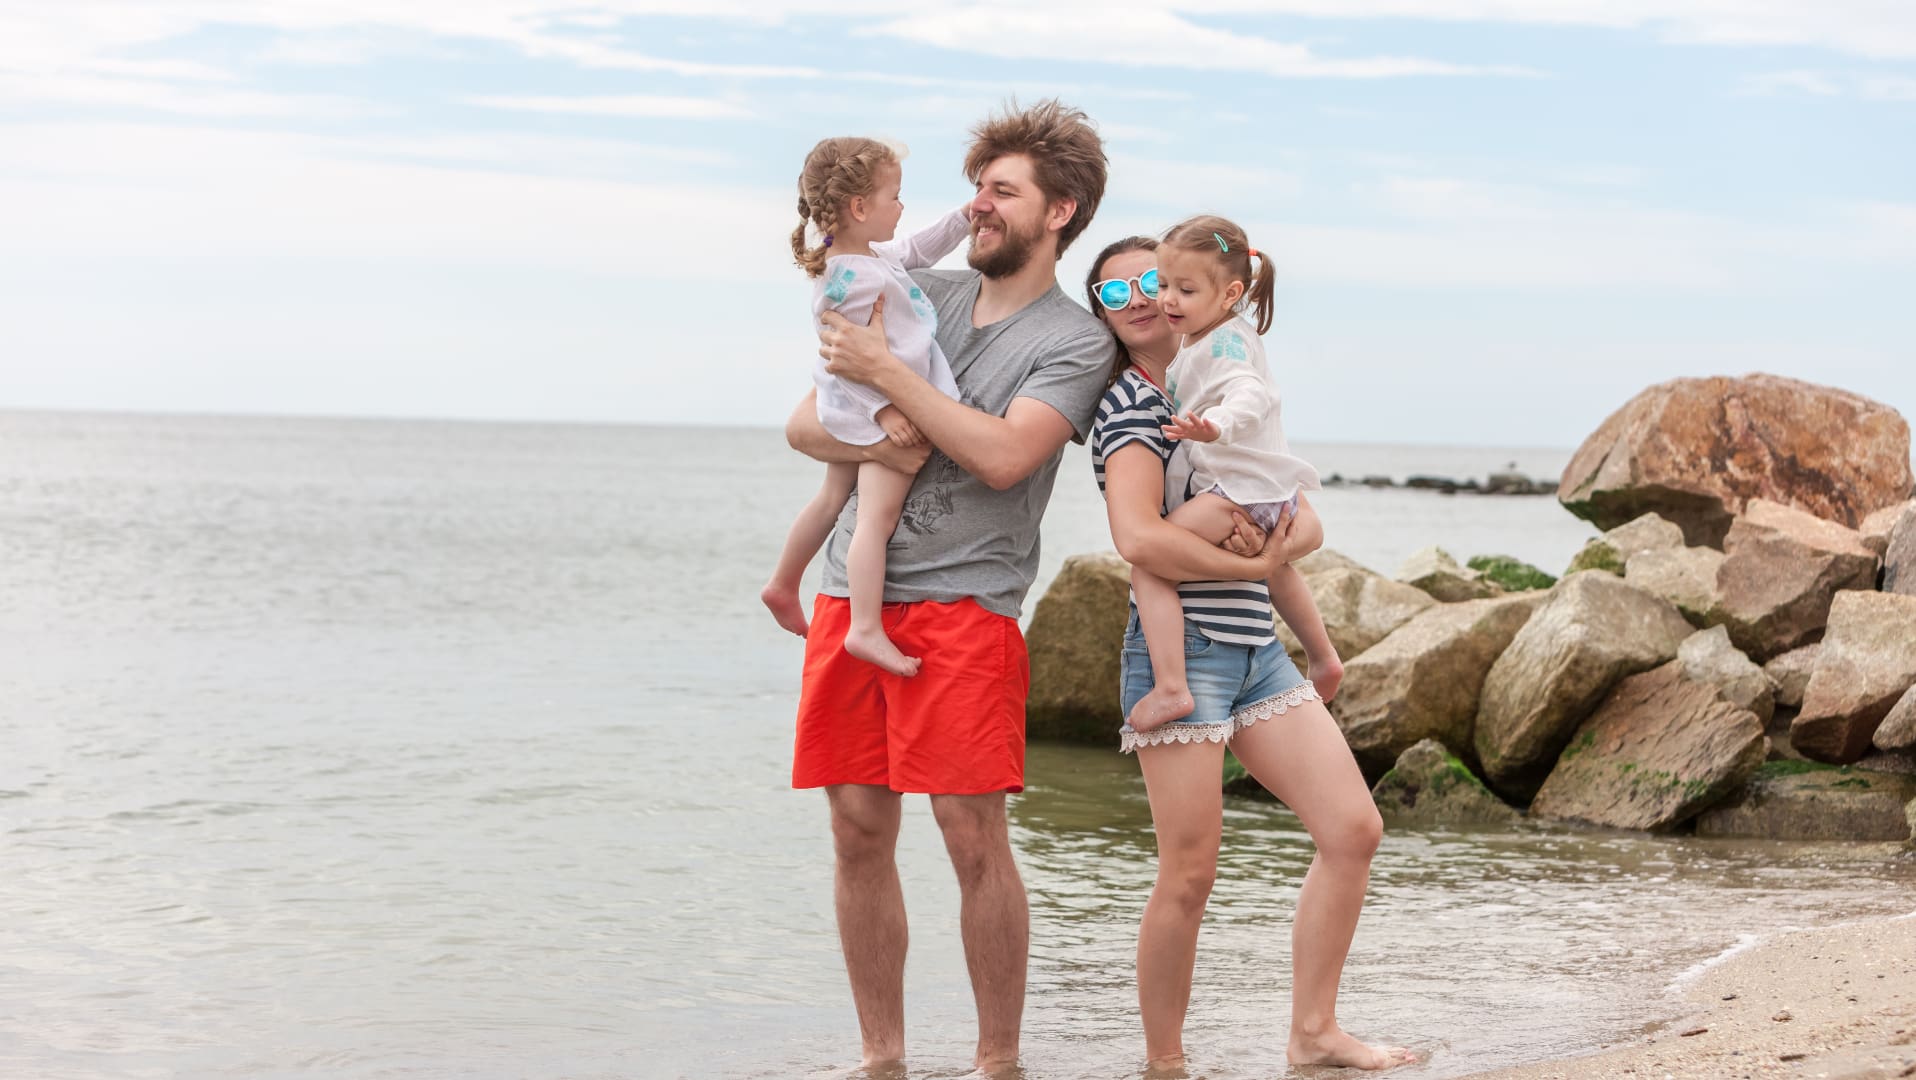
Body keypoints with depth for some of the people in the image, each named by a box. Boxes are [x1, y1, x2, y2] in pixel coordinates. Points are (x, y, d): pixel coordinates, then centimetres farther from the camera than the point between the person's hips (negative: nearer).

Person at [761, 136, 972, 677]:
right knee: (877, 516, -15)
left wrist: (963, 218, 18)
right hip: (880, 415, -11)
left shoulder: (872, 257, 8)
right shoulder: (855, 279, -25)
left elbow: (916, 251, 25)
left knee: (833, 499, 25)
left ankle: (783, 586, 40)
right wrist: (884, 409, -29)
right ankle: (867, 630, -20)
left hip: (857, 412, 11)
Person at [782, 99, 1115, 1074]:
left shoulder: (1076, 342, 1)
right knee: (859, 831, 5)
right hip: (852, 593, 5)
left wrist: (883, 374, -10)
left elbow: (1003, 455, -15)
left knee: (972, 833, -8)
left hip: (963, 602, -5)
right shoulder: (922, 296, 17)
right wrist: (870, 441, -8)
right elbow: (803, 425, 14)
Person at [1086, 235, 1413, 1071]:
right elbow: (1138, 538, -23)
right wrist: (1251, 564, -11)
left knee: (1353, 829, 3)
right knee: (1190, 874, -7)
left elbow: (1307, 523, 14)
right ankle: (1164, 1062, 8)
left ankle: (1312, 1034, 12)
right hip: (1180, 651, -8)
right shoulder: (1133, 404, -7)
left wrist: (1279, 536, -10)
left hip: (1256, 650, 8)